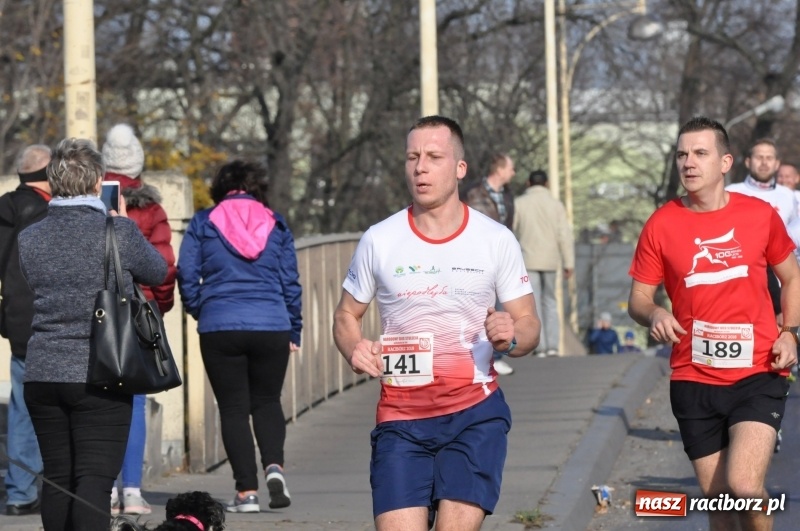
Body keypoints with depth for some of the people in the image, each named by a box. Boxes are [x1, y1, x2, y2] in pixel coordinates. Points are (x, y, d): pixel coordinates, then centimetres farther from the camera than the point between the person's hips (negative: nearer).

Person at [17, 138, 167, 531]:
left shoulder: (28, 239, 3)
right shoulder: (119, 233, -9)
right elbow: (157, 273, 9)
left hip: (42, 376, 4)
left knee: (57, 478, 13)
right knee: (94, 478, -6)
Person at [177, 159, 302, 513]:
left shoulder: (203, 224, 3)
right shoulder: (276, 225, 7)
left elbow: (186, 276, 2)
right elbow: (290, 283, 8)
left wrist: (200, 312, 19)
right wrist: (294, 332, 15)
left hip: (220, 328, -1)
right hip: (272, 327, 1)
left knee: (233, 407, 6)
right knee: (267, 400, 17)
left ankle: (247, 491, 0)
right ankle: (274, 464, -9)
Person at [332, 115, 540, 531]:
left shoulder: (496, 240, 2)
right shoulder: (378, 240, 3)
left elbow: (528, 323, 8)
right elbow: (346, 314, 14)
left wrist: (512, 337, -16)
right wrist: (354, 349, -8)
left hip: (476, 411, -1)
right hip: (400, 416, 1)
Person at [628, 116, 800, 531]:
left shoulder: (760, 215, 0)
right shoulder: (661, 225, -1)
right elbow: (638, 298, 5)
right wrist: (653, 314, -18)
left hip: (758, 376, -2)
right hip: (694, 382, 2)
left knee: (744, 486, -21)